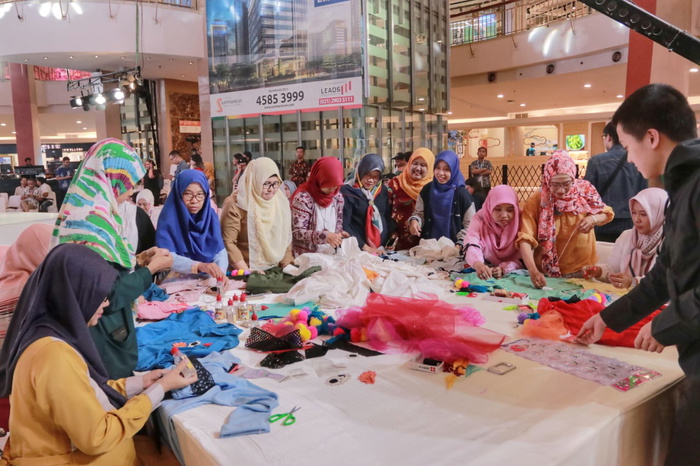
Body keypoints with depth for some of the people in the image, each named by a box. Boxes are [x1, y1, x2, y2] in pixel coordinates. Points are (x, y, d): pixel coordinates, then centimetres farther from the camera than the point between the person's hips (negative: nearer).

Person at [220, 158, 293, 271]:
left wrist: (287, 266, 4)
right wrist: (247, 272, -17)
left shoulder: (280, 202, 7)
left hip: (274, 271, 3)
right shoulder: (236, 204, -10)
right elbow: (228, 243, -12)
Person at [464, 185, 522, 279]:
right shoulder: (480, 219, -13)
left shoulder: (519, 223, -13)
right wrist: (478, 264, -51)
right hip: (485, 267, 0)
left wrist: (503, 268, -34)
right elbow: (471, 247, -30)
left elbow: (521, 259, -14)